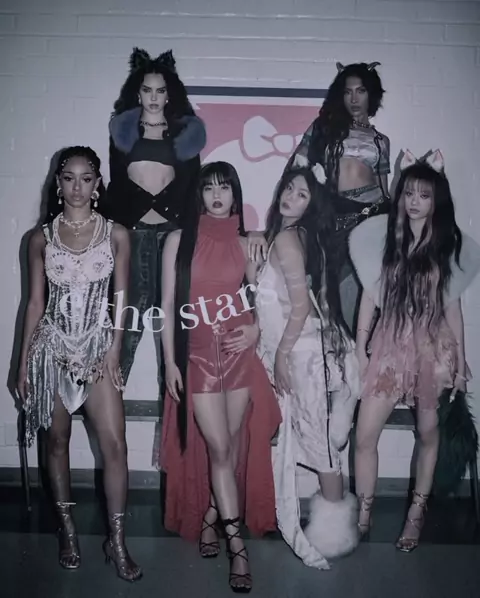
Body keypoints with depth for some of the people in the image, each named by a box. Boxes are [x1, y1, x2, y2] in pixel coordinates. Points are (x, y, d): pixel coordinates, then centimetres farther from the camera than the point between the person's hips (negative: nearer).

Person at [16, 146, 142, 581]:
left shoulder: (116, 235, -1)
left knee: (115, 444, -6)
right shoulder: (41, 238, 2)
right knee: (57, 441, 11)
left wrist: (114, 351, -9)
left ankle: (117, 540, 8)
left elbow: (120, 300, 0)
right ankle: (68, 529, 28)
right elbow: (36, 303, 5)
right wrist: (24, 361, 5)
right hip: (52, 346, 1)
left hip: (97, 347, -1)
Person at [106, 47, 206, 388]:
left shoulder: (186, 131, 13)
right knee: (130, 312, -5)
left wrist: (189, 227, -1)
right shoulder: (123, 128, 14)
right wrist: (114, 227, -3)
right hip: (132, 231, 0)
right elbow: (116, 183, 8)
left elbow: (192, 184, 8)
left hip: (172, 231, 0)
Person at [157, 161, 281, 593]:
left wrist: (257, 329, -6)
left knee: (234, 447, 8)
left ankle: (209, 522, 29)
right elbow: (168, 305, -1)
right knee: (218, 449, -5)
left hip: (240, 353, 3)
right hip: (198, 355, -3)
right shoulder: (180, 240, 0)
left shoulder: (245, 243, 6)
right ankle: (237, 545, 6)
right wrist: (170, 361, -5)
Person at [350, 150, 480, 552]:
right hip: (389, 345, 0)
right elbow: (370, 295, 3)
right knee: (365, 435, -4)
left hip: (432, 348, 0)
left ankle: (417, 514, 28)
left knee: (428, 432, 11)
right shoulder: (383, 237, 0)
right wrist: (359, 348, 0)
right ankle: (363, 516, 12)